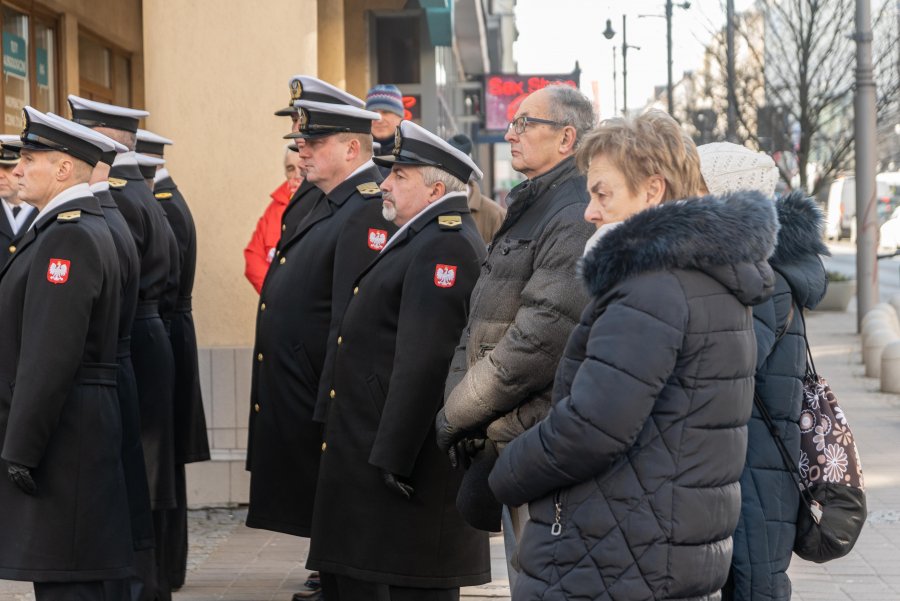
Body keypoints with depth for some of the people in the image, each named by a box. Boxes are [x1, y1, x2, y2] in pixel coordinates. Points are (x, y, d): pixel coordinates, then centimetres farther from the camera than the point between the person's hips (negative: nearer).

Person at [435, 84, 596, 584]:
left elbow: (542, 340, -23)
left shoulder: (576, 218, -17)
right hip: (515, 448, 10)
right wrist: (459, 403, 2)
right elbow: (481, 327, 17)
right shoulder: (531, 210, 17)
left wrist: (457, 413, -13)